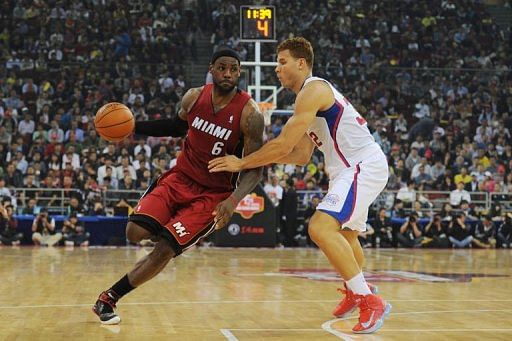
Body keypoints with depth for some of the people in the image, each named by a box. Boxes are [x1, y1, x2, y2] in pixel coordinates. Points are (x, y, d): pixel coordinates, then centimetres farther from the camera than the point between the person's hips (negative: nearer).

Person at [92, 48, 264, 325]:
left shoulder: (249, 113, -18)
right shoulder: (194, 97, -5)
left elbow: (255, 168, -16)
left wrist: (234, 200, -33)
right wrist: (134, 127, 7)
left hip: (213, 194, -4)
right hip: (180, 177, 4)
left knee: (164, 249, -13)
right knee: (135, 232, -15)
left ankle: (109, 299, 4)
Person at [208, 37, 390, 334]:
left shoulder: (313, 90, -15)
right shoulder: (312, 96, 17)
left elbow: (284, 144, -21)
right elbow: (302, 156, 17)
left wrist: (242, 163, -12)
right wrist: (260, 158, 7)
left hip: (364, 166, -11)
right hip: (353, 168, 11)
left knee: (321, 227, -24)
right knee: (344, 234, 28)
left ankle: (370, 302, -21)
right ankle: (355, 291, 52)